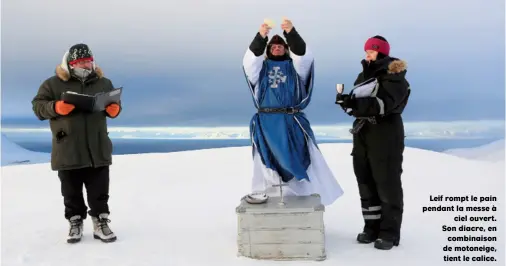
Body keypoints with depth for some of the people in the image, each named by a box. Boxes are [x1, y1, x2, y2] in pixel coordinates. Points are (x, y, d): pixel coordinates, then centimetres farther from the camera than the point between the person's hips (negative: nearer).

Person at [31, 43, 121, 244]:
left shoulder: (104, 83, 8)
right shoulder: (53, 84, 0)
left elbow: (115, 105, 15)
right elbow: (38, 106, -2)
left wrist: (114, 110, -9)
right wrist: (56, 107, -21)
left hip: (98, 150, 1)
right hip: (68, 150, -1)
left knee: (99, 192, 7)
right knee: (72, 193, 10)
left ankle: (101, 223, 19)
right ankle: (75, 223, 25)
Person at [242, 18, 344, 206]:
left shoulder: (295, 66, 13)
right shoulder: (261, 67, 14)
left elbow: (304, 55, -8)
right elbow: (250, 60, -7)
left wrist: (291, 32, -23)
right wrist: (260, 37, -21)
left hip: (292, 122, 0)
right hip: (266, 123, 0)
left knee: (299, 159, 0)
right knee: (267, 159, 0)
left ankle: (312, 196, 9)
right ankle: (262, 193, 6)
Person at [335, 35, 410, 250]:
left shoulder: (394, 76, -8)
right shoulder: (364, 75, 14)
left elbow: (384, 104, -23)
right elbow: (357, 102, 9)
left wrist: (355, 103, -33)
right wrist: (348, 101, -14)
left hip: (386, 135, -7)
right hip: (363, 134, 7)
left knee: (387, 184, -1)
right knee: (366, 182, 11)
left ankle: (390, 232, 8)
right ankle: (372, 227, 22)